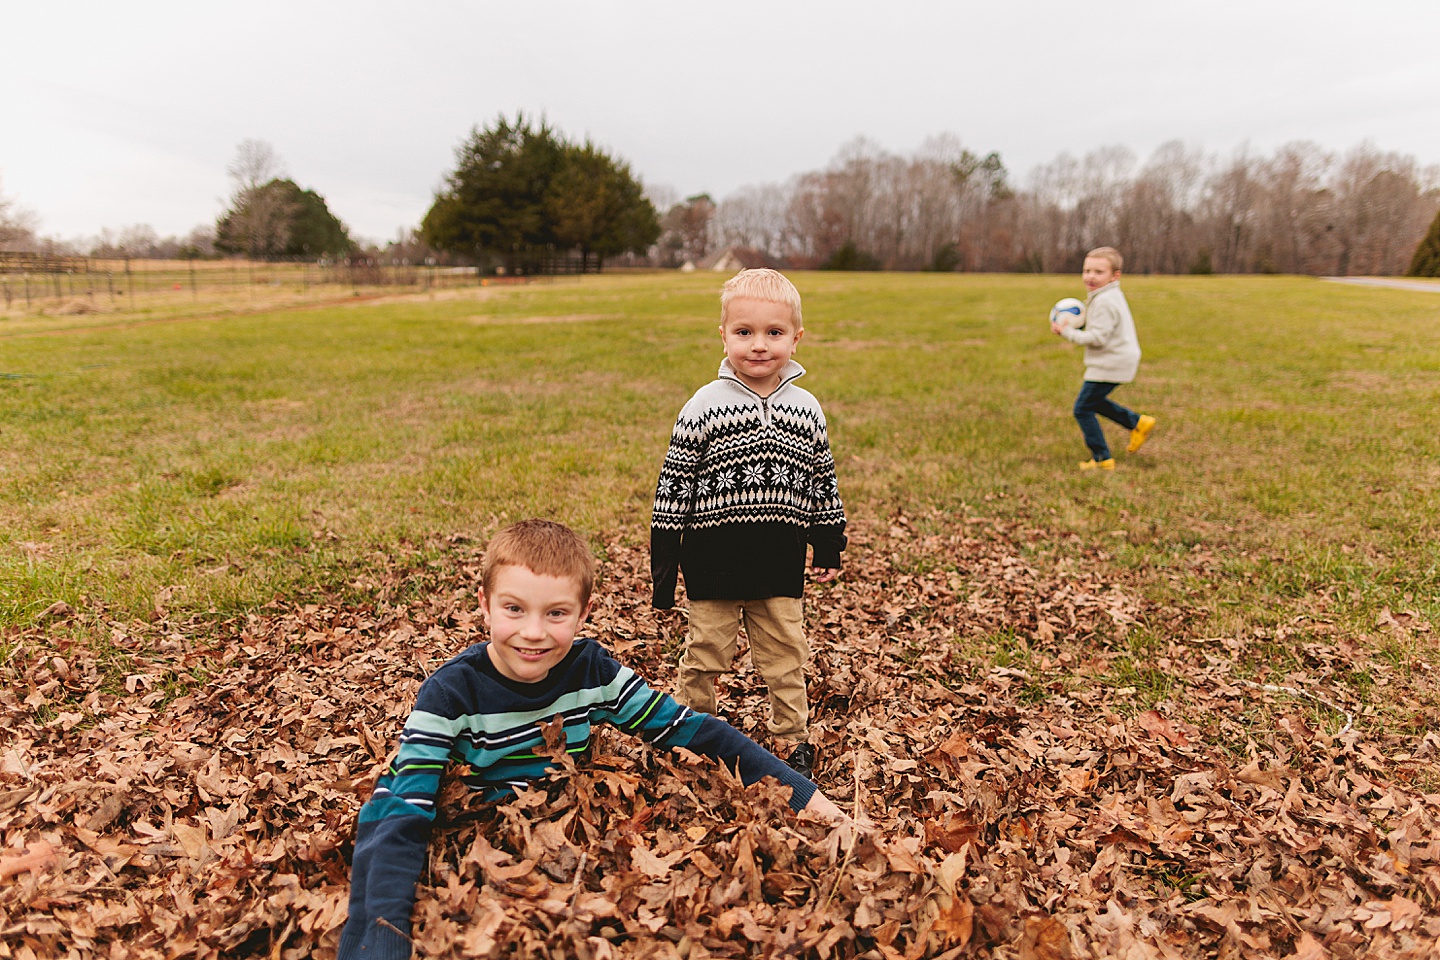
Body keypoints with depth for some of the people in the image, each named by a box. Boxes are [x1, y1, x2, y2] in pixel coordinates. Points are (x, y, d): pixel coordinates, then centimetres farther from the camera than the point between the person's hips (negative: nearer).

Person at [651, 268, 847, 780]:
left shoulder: (806, 409, 2)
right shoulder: (704, 407, -7)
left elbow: (822, 482, 12)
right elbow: (673, 483, -5)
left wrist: (829, 547, 13)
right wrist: (663, 559, -5)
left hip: (781, 563, 2)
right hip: (714, 561, -2)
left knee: (785, 654, 13)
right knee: (705, 651, 11)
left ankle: (792, 737, 31)